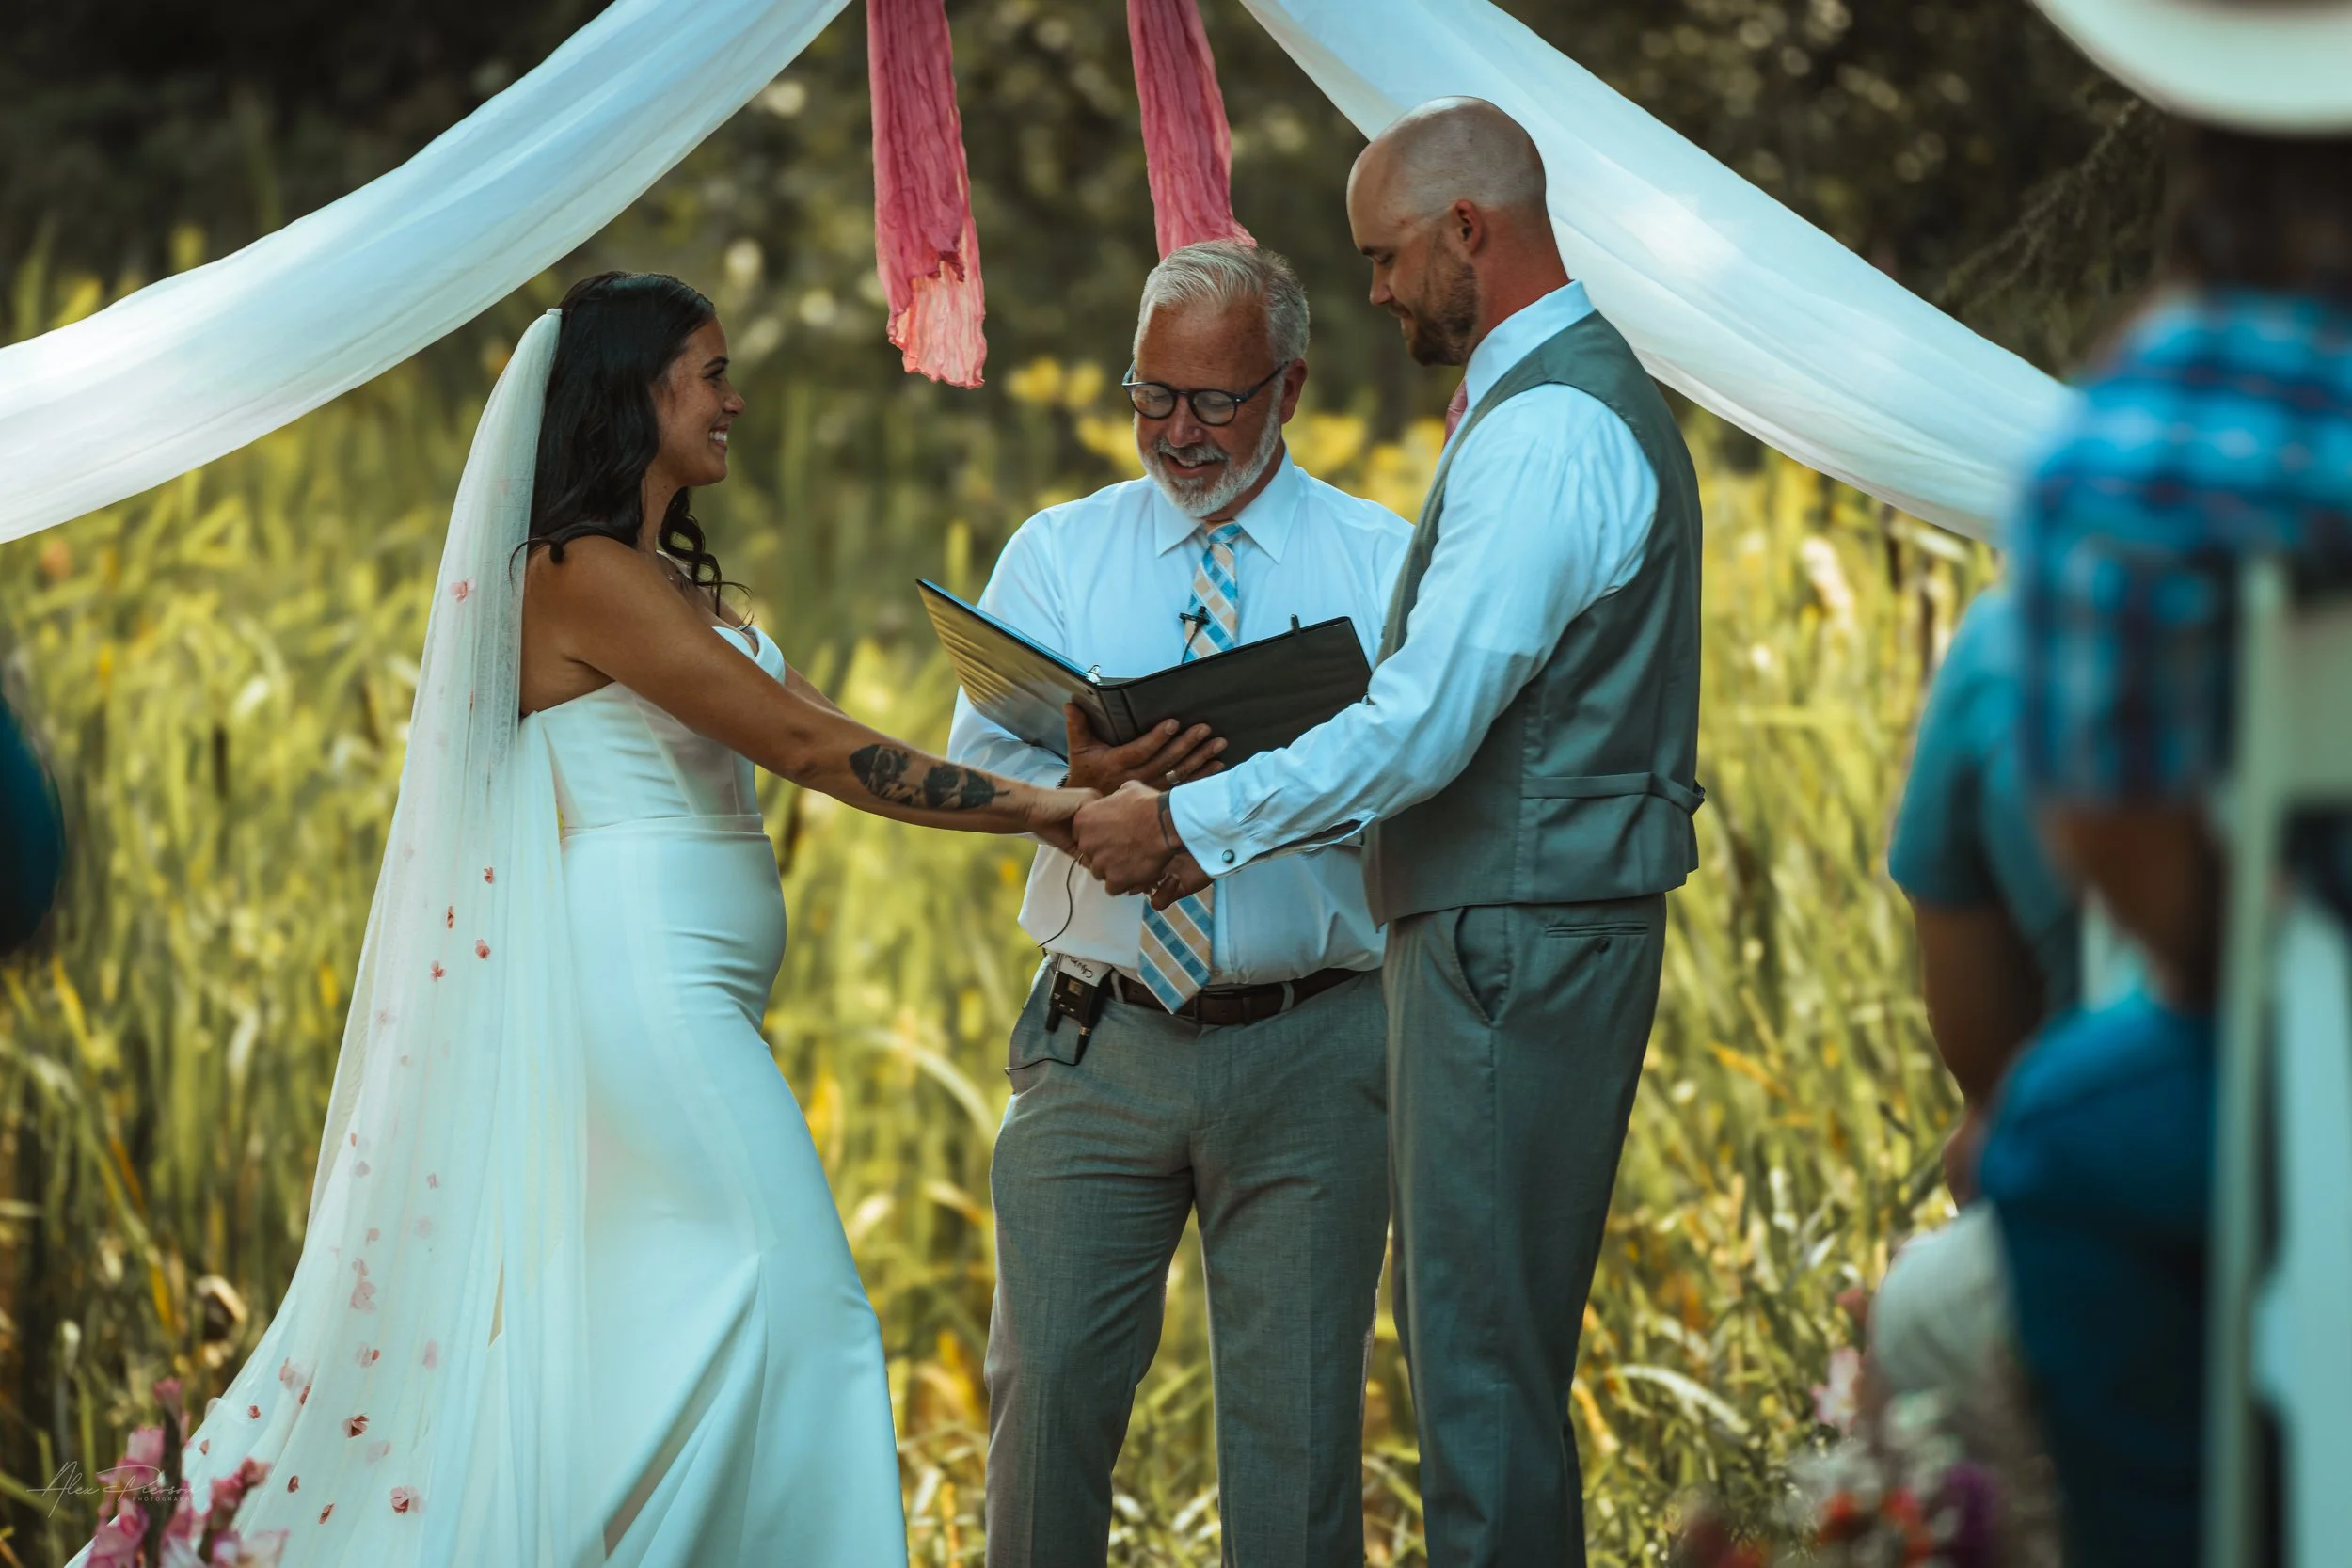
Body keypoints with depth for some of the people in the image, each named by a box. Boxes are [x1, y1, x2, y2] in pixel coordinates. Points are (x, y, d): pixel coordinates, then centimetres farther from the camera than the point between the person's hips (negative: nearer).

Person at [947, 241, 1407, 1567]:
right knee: (1049, 1380, -3)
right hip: (1101, 1042, 1)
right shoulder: (1056, 555, 12)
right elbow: (976, 762, 0)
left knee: (1298, 1405, 0)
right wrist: (1088, 780, -22)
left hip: (1310, 1051, -1)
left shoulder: (1384, 563, 7)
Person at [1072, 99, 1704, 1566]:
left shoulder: (1546, 430, -16)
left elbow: (1427, 725, -21)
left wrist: (1194, 819, -13)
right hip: (1505, 925, 11)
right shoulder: (1584, 395, 18)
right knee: (1461, 1330, 14)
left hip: (1516, 944, -11)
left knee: (1482, 1352, -8)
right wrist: (1232, 822, 12)